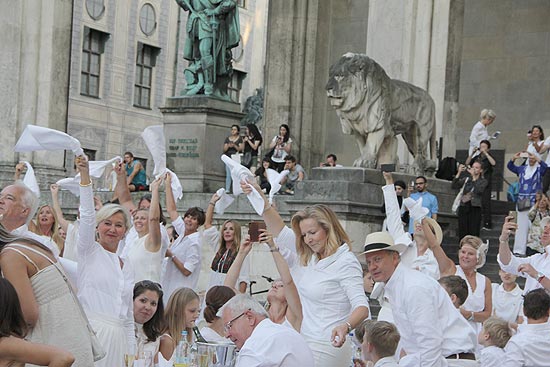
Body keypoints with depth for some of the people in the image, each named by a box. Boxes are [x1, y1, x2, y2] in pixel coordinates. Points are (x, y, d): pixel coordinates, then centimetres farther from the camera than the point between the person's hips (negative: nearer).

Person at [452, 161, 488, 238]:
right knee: (462, 233, 3)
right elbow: (454, 186, 0)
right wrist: (459, 173, -7)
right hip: (463, 207, 3)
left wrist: (474, 177, -16)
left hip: (475, 209, -3)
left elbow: (479, 190, -15)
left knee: (474, 233, -5)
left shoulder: (483, 181, 5)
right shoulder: (466, 179, 12)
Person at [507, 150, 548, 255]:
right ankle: (519, 250, -1)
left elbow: (545, 166, -17)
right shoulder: (522, 169, 13)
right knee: (521, 226, 1)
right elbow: (510, 166, 7)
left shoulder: (539, 169, 3)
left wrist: (536, 158, -31)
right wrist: (514, 158, -13)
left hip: (535, 202, -3)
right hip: (522, 201, 3)